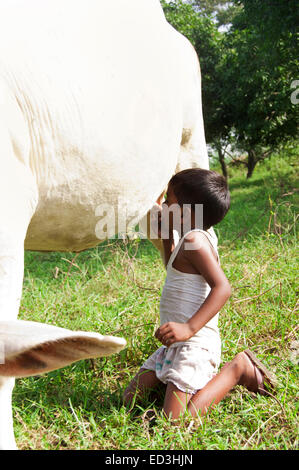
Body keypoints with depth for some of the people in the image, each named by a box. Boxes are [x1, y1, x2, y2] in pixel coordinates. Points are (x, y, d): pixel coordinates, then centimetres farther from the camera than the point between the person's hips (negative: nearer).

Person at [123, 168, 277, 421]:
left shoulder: (195, 240, -17)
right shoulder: (201, 236, 13)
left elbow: (222, 287, -28)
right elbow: (174, 272, 32)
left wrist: (189, 328, -35)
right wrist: (166, 237, 21)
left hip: (195, 344, -10)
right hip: (176, 345, 10)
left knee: (176, 419, -18)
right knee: (131, 399, 12)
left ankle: (238, 370, 0)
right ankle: (212, 376, 15)